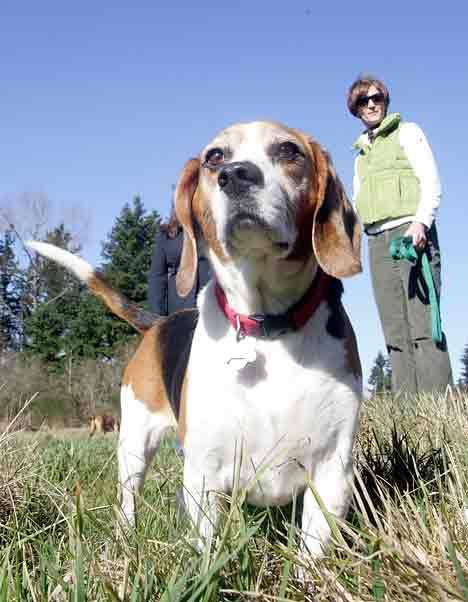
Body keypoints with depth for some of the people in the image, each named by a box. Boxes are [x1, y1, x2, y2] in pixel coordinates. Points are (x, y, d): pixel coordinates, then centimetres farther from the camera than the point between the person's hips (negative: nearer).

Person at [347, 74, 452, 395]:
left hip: (410, 231, -6)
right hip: (377, 239, 6)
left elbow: (431, 183, 0)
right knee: (395, 331, -2)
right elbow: (356, 205, 27)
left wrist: (420, 222, -17)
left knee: (423, 324, -15)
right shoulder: (361, 153, 28)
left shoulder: (407, 132, 11)